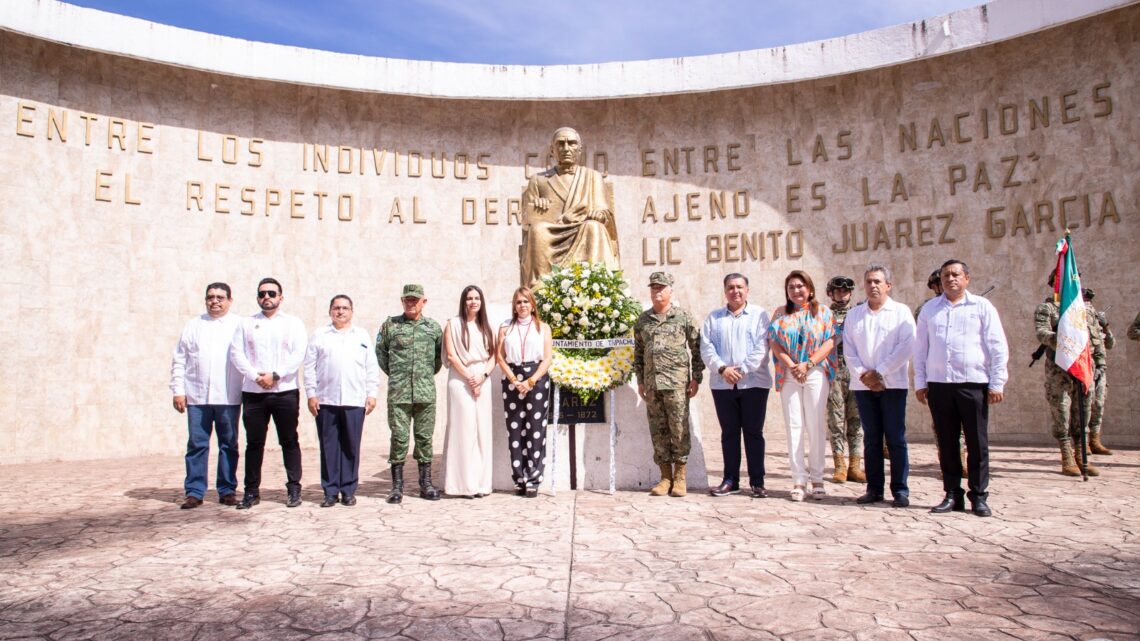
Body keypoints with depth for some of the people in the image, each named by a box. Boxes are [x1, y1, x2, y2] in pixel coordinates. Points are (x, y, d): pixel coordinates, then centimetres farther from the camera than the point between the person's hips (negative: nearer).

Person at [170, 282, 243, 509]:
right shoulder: (193, 325, 12)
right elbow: (179, 360, 11)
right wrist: (178, 390, 3)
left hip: (229, 397, -1)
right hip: (197, 396, 1)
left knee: (229, 445, 5)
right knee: (196, 444, 3)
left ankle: (227, 490, 14)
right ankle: (194, 492, 9)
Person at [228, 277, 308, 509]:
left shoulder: (293, 323, 9)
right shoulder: (246, 323, 13)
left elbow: (299, 355, -3)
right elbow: (236, 353, 2)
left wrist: (275, 375, -14)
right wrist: (255, 376, -12)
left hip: (285, 392, -1)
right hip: (253, 392, 2)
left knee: (289, 441, 3)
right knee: (254, 443, 5)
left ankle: (294, 488, 10)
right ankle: (251, 491, 13)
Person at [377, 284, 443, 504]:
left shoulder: (434, 327, 8)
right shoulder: (390, 325, 5)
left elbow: (440, 354, 18)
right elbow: (380, 352, 12)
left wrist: (430, 373, 11)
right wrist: (393, 373, 8)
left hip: (426, 392, 1)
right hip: (398, 393, -1)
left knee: (425, 437, 6)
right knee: (399, 437, -1)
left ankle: (426, 484, 15)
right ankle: (397, 486, 8)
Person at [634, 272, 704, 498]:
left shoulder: (684, 317, 2)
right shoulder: (642, 320, 13)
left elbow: (697, 349, 2)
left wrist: (696, 378, -3)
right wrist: (640, 381, 13)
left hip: (676, 382, -4)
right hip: (652, 383, 4)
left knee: (679, 428, -2)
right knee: (658, 430, 6)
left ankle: (680, 477, 7)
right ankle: (665, 476, 14)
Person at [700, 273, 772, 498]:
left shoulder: (759, 315, 6)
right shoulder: (713, 317, 13)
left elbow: (761, 347, -4)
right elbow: (706, 348, 4)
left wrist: (742, 369, -14)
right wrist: (722, 369, -12)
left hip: (753, 382, -2)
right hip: (722, 384, 2)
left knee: (753, 432, 2)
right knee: (729, 433, 7)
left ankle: (757, 481, 9)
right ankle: (730, 480, 14)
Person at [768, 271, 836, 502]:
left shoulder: (823, 312, 8)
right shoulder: (780, 313, 12)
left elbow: (829, 342, -1)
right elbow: (774, 342, 3)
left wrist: (808, 365, -12)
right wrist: (791, 366, -11)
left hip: (815, 373, -1)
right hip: (789, 375, 1)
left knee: (815, 426, -1)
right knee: (794, 426, -1)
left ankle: (817, 479, 8)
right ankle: (799, 480, 2)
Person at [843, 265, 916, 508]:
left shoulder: (901, 311, 2)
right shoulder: (854, 315, 13)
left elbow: (906, 346, -8)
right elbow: (848, 350, 7)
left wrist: (880, 372, -12)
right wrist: (862, 374, -8)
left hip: (892, 384, -3)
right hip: (863, 385, 3)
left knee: (896, 438, -2)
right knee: (871, 438, 7)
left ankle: (900, 490, 4)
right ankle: (874, 488, 12)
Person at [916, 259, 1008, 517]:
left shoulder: (982, 307, 6)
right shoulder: (929, 309, 14)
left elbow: (998, 348, 3)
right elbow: (920, 348, 15)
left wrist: (997, 384, -3)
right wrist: (920, 382, 10)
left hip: (973, 383, -2)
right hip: (938, 385, 2)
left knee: (977, 443, 1)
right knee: (946, 443, 6)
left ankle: (979, 496, 10)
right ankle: (952, 494, 14)